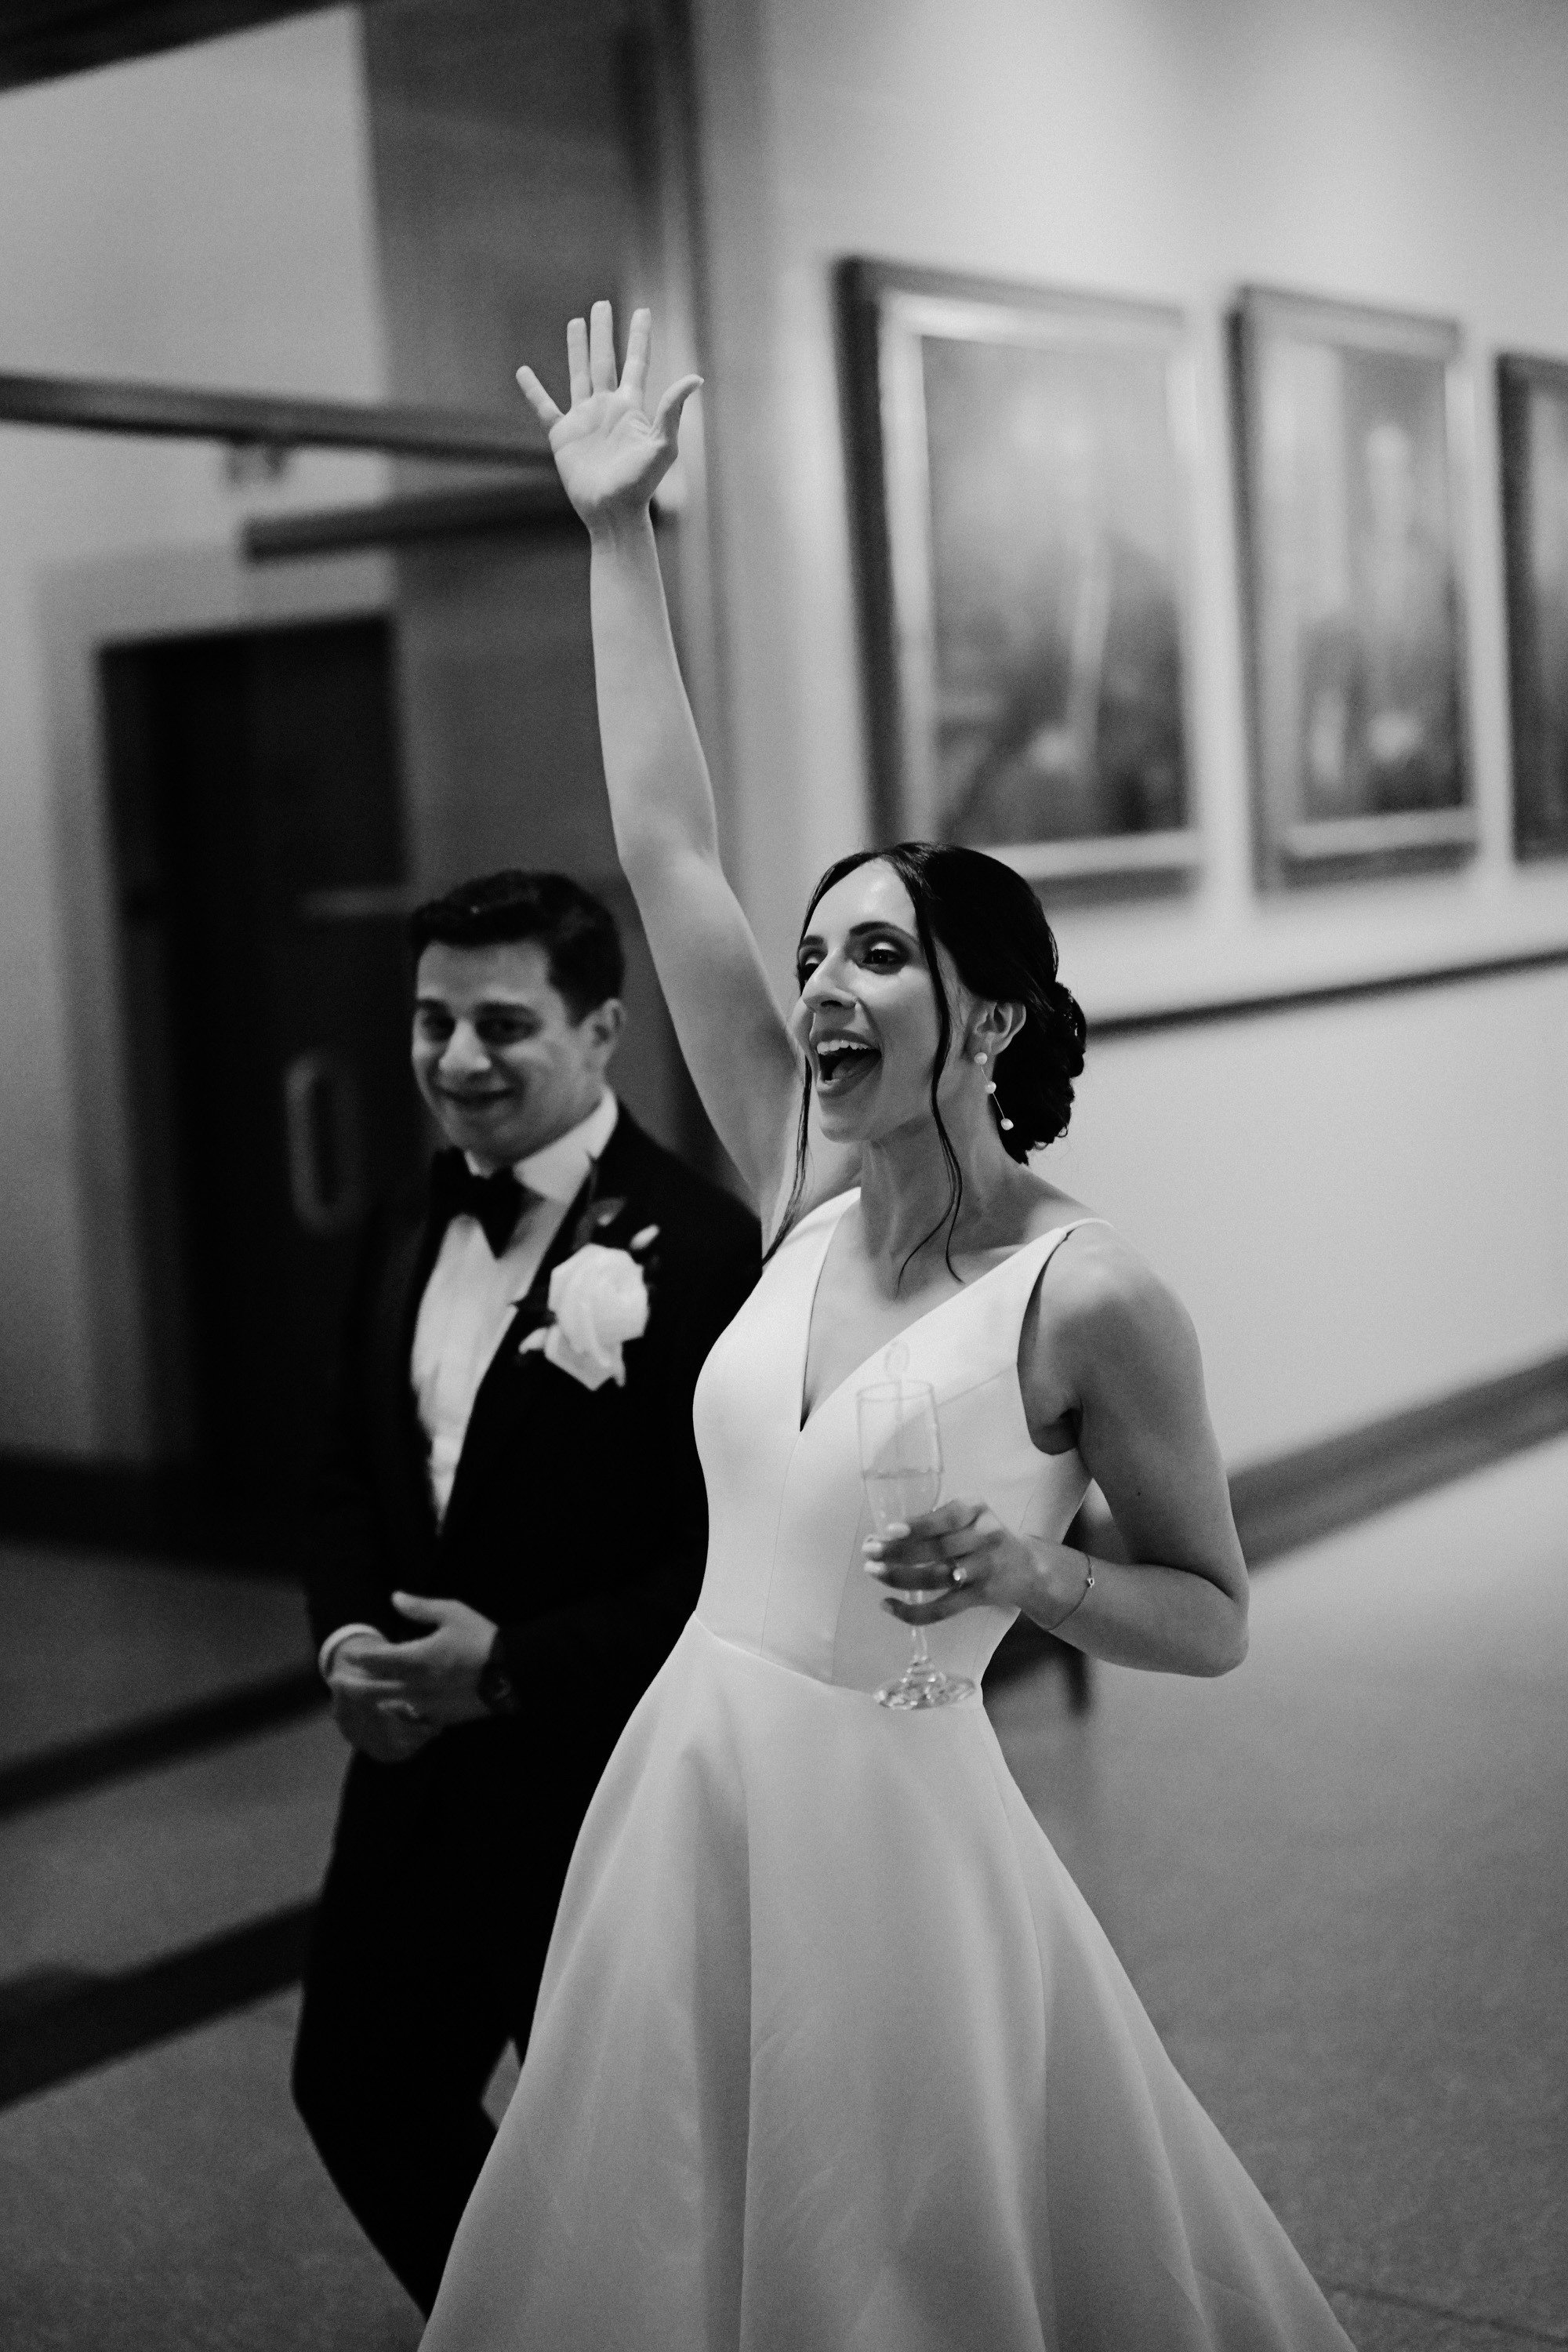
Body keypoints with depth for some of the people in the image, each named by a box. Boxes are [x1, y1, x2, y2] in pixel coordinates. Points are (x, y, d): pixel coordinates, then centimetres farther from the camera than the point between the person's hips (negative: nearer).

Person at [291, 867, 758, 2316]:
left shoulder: (697, 1247, -19)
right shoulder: (408, 1242, 7)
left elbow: (735, 1551, -21)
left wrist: (514, 1666, -23)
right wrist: (347, 1636, -5)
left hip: (606, 1783, -7)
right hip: (418, 1763, 8)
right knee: (361, 2089, 20)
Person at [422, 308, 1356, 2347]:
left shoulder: (1095, 1299, -15)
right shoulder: (808, 1194, 0)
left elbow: (1214, 1618, -4)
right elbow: (666, 855, 0)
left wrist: (1035, 1575, -24)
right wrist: (618, 536, 2)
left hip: (885, 1824, -6)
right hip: (684, 1800, 6)